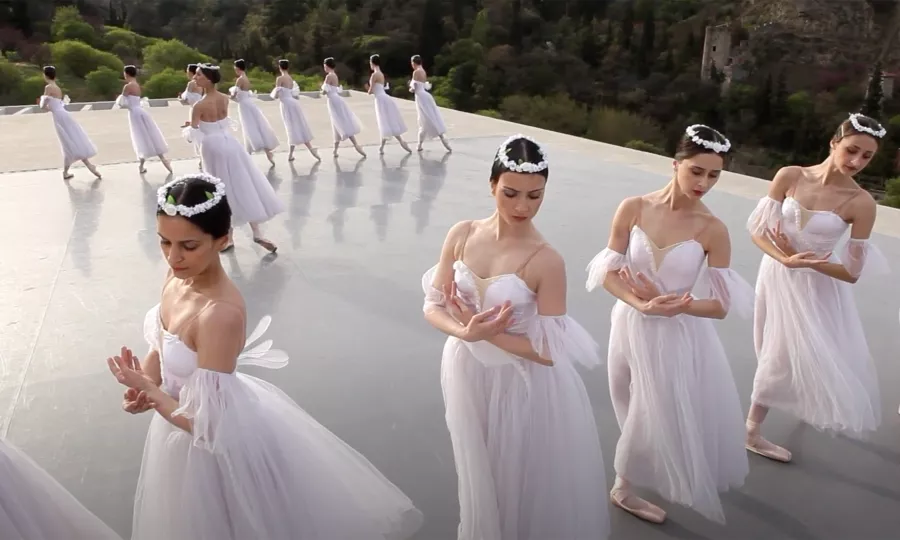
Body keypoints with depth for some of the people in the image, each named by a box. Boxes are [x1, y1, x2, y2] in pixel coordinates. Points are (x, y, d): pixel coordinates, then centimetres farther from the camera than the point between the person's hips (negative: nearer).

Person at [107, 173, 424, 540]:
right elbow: (159, 348, 3)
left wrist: (148, 389, -20)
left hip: (218, 446, -8)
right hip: (183, 428, 8)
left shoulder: (222, 313, -37)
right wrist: (142, 386, -16)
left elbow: (205, 423, -32)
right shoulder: (178, 276, -12)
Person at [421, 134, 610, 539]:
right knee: (481, 474, 26)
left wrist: (482, 332, -21)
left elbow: (548, 351, -20)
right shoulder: (461, 235, -9)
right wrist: (466, 332, -22)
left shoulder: (546, 261, -21)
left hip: (524, 385, -4)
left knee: (525, 480, 17)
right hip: (468, 374, 4)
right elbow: (432, 306, -4)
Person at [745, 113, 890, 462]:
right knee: (781, 356, 11)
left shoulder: (861, 203, -17)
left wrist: (803, 260, -24)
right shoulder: (790, 176, -14)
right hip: (779, 276, 0)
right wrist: (786, 259, -26)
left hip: (819, 285, 0)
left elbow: (851, 272, -14)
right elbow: (757, 230, -10)